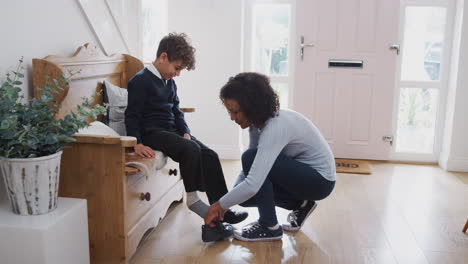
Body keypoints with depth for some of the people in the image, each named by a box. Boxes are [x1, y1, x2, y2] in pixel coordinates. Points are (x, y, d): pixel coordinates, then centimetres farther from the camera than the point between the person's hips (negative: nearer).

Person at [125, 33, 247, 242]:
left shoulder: (170, 83, 18)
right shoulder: (140, 81, -8)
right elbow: (132, 115, -11)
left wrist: (185, 132, 3)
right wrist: (137, 143, -22)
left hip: (172, 130, 8)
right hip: (152, 132, -8)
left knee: (210, 156, -11)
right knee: (191, 149, -33)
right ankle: (192, 199, -19)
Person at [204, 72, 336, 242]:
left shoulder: (275, 127, -32)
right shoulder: (258, 122, -4)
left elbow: (252, 185, -39)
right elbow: (249, 168, 4)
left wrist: (219, 205, -25)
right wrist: (225, 203, -6)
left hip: (320, 179, -9)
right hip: (300, 172, 9)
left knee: (251, 158, -25)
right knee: (243, 193, -3)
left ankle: (269, 227, -10)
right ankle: (300, 205, 14)